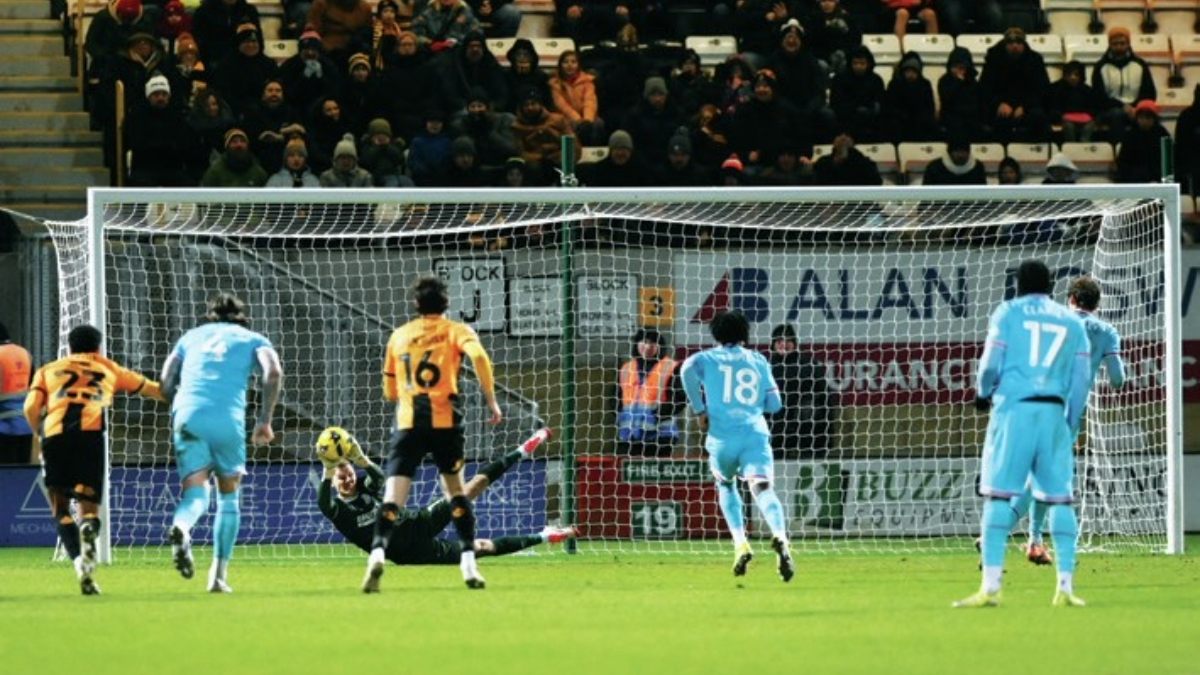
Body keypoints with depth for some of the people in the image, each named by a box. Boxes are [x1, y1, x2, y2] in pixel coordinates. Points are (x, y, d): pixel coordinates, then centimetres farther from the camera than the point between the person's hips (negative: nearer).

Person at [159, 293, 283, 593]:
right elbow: (273, 372, -1)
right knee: (229, 496, 16)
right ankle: (219, 576, 11)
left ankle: (181, 527, -39)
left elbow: (166, 385, 18)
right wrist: (265, 420, 2)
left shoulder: (191, 336, 26)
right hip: (229, 420, -1)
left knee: (195, 493, -2)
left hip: (187, 416, 1)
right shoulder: (252, 340, 19)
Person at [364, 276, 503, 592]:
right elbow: (479, 356, -12)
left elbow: (390, 391, 22)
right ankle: (468, 562, 10)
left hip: (408, 423, 1)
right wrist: (492, 401, -7)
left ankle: (378, 552, -33)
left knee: (393, 497, -8)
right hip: (445, 420, -1)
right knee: (456, 489, 18)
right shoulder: (455, 331, 10)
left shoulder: (399, 336, 18)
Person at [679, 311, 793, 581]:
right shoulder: (758, 361, 18)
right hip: (755, 433, 0)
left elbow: (688, 368, -10)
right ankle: (779, 535, -45)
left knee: (725, 486, 25)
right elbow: (774, 404, 16)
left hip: (722, 435, 0)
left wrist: (699, 409, -3)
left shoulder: (708, 357, 13)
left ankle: (740, 543, 8)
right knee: (762, 488, -16)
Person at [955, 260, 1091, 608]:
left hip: (1013, 408, -3)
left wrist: (983, 394, 22)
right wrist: (1069, 429, 19)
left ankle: (991, 587, -11)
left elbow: (991, 363, 1)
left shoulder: (1008, 313, 7)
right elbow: (1080, 381, 11)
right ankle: (1066, 587, 0)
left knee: (998, 494, -4)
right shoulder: (1072, 322, 15)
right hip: (1054, 412, 3)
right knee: (1060, 498, 6)